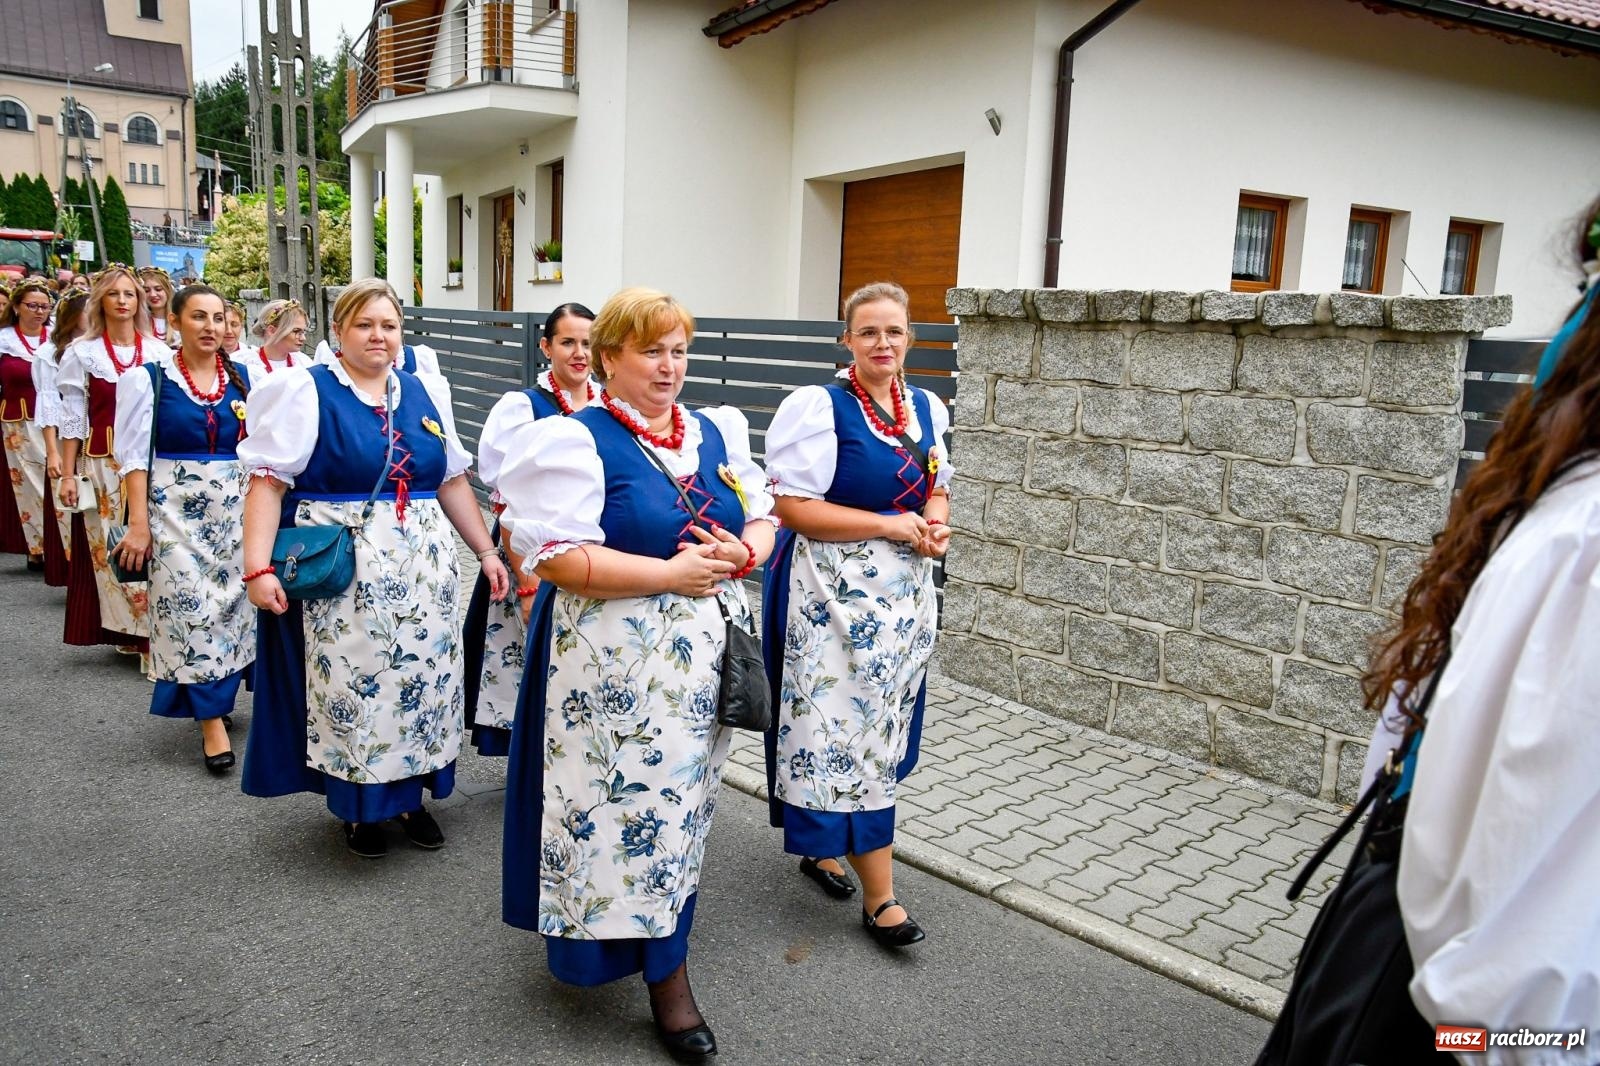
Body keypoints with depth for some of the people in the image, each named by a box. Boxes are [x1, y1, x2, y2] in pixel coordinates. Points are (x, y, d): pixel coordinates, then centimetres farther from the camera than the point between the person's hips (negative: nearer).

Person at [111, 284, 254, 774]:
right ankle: (212, 720, 3)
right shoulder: (148, 379, -2)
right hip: (177, 509, -3)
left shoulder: (245, 379, 6)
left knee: (230, 602, 7)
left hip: (236, 509, 3)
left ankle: (216, 697, 28)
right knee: (192, 605, -4)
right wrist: (138, 523, -10)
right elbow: (135, 455, -4)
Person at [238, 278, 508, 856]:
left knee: (420, 679, 9)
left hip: (424, 574, 4)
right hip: (344, 578, -4)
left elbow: (453, 482, 14)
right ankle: (357, 807, 23)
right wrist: (258, 567, -19)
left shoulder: (425, 393, 11)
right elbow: (267, 482, -10)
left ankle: (410, 794, 27)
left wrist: (487, 552, 10)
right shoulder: (305, 392, -2)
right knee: (351, 686, 3)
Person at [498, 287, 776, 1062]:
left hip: (704, 656, 6)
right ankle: (665, 971, 18)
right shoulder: (576, 439, -9)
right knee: (633, 805, 1)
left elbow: (762, 518, 14)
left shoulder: (715, 433, 9)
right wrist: (670, 573, -20)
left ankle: (662, 961, 34)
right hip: (617, 664, -5)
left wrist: (741, 553, -10)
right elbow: (555, 556, -18)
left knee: (680, 804, 15)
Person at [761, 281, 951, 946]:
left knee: (879, 728, 15)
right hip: (834, 597, -7)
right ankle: (879, 898, 7)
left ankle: (822, 848, 36)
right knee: (848, 731, -3)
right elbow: (790, 506, -18)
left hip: (904, 596, 7)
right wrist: (889, 525, -19)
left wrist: (934, 528, -5)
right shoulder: (819, 409, -13)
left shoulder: (926, 409, 7)